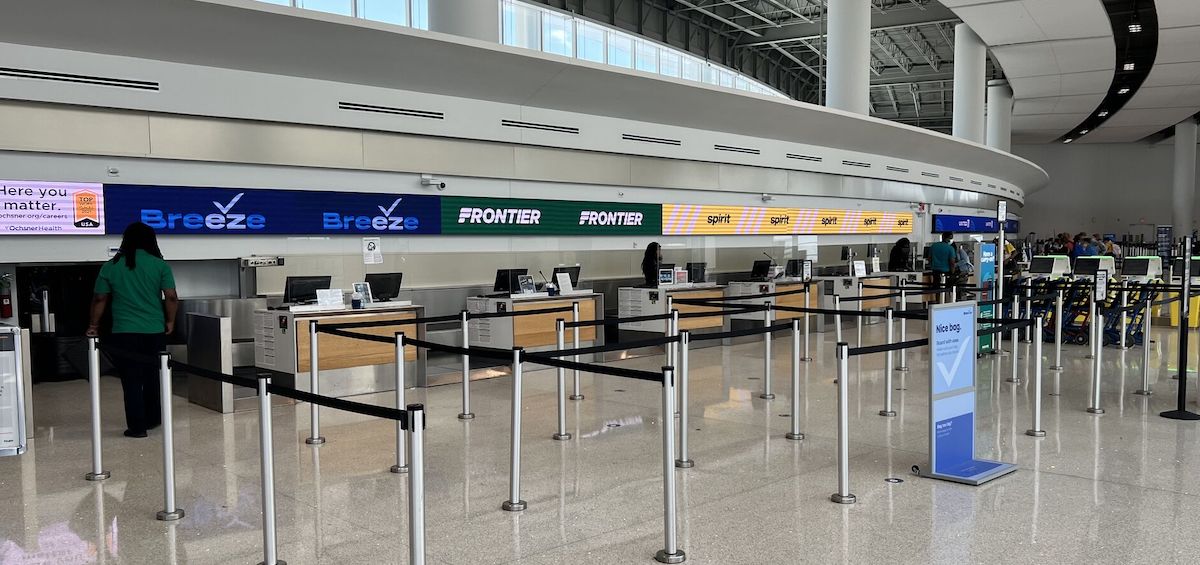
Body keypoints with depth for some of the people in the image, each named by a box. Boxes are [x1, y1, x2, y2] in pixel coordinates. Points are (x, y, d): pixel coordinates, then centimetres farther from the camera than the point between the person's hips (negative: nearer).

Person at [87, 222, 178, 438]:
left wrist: (94, 325, 16)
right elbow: (171, 297, -5)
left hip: (124, 333, -1)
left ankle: (137, 426, 4)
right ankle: (152, 419, 25)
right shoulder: (160, 265, -1)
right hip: (155, 332, 1)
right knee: (153, 376, 16)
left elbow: (99, 299, 5)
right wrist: (170, 321, 8)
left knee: (131, 380, 3)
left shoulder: (111, 267, 2)